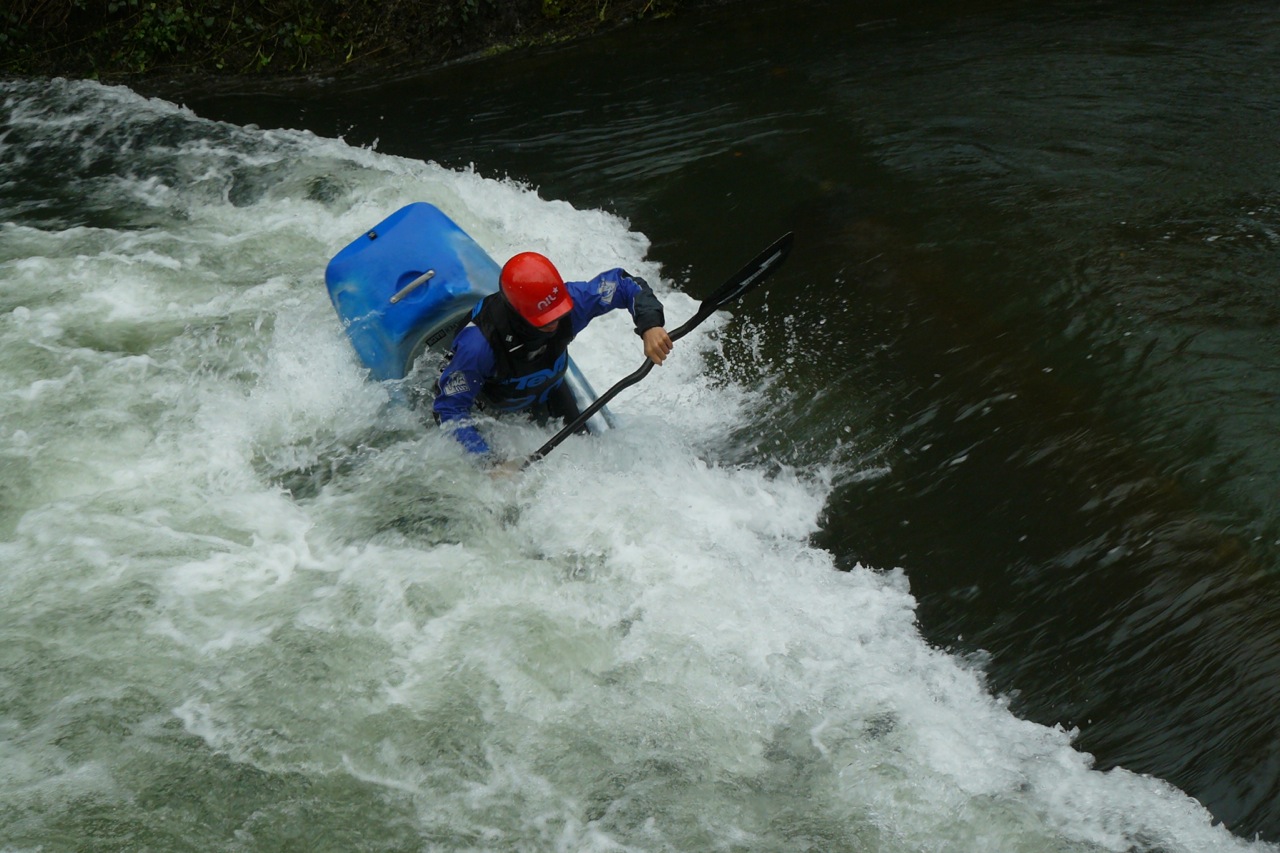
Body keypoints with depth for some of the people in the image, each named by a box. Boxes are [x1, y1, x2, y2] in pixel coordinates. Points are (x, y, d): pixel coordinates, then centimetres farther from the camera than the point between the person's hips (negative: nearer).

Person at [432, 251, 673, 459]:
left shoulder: (567, 300, -35)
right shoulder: (478, 345, -44)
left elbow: (625, 284, -22)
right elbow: (449, 409, -36)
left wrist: (650, 326, -41)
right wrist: (491, 463, -44)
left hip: (548, 390, 4)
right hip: (492, 408, -4)